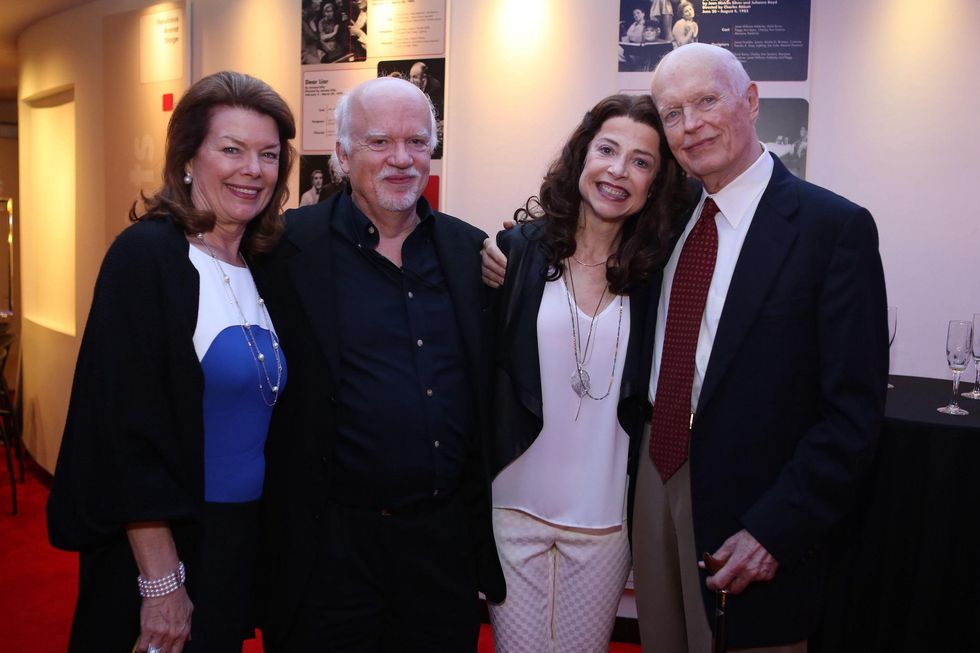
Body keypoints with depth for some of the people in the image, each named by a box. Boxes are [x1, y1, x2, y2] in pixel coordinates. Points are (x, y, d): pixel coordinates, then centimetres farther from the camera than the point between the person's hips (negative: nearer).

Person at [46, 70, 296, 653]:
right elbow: (128, 427, -19)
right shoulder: (147, 255, -15)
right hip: (160, 546, -6)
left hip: (241, 539, 7)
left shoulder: (260, 267, 5)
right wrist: (161, 583, -18)